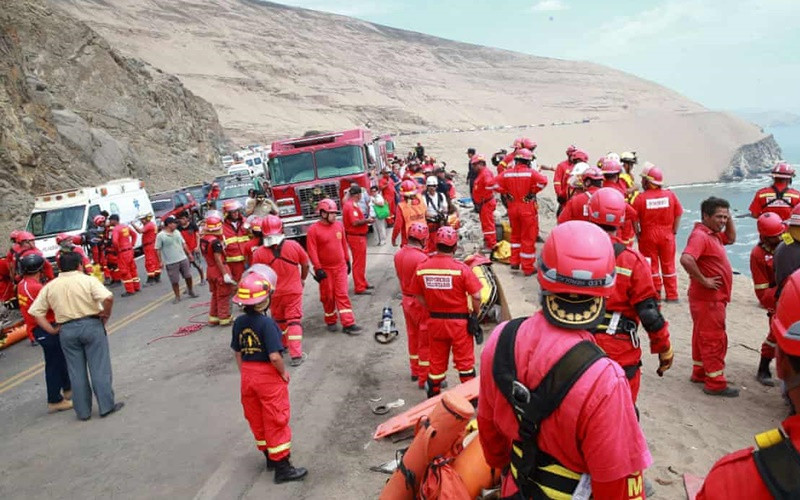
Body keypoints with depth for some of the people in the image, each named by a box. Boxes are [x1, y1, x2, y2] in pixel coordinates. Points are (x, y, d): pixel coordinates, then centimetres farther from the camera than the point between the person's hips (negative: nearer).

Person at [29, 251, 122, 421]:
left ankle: (83, 411, 16)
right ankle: (107, 406, 6)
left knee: (76, 372, 10)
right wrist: (106, 315, -6)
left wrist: (52, 330, 5)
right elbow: (108, 298, -21)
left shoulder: (50, 286, 6)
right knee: (100, 368, 4)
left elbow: (35, 311, 3)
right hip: (91, 325, -3)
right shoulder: (88, 280, -6)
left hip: (66, 330, 3)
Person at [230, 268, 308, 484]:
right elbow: (274, 356, -26)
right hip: (269, 377, -7)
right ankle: (282, 467, 12)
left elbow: (238, 353, 6)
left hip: (248, 376, 7)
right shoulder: (267, 323, -22)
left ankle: (269, 457, 35)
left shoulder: (239, 322, -2)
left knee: (257, 419, 19)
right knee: (276, 421, 4)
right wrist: (284, 373, -9)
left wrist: (245, 374, 16)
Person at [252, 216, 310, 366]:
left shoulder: (259, 253, -15)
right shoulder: (294, 246, -12)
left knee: (279, 320, 22)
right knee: (294, 321, 2)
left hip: (274, 293, 1)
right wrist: (303, 279, 19)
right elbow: (305, 265, 1)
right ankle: (296, 355, -3)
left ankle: (282, 345, 40)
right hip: (294, 291, -1)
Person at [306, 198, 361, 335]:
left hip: (340, 267, 3)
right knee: (328, 296, 9)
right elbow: (312, 251, -14)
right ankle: (331, 321, 27)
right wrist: (318, 269, -18)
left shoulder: (339, 225, 3)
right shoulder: (313, 229, -11)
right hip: (325, 269, -3)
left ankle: (348, 324, -1)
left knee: (342, 295, 0)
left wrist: (347, 261, 14)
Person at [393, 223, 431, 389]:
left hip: (406, 299, 8)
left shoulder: (398, 255, -2)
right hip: (421, 303, -7)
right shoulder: (422, 258, -25)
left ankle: (415, 371, 36)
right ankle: (424, 379, 14)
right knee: (425, 342, 5)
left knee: (413, 337, 21)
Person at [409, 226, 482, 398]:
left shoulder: (422, 268, -8)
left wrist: (432, 311, 11)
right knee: (464, 360, 13)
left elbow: (419, 296, 0)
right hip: (459, 322, -3)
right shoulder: (461, 268, -19)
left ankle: (433, 396, 30)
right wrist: (476, 315, 0)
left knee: (437, 361, 18)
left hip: (435, 321, 3)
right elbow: (476, 296, -16)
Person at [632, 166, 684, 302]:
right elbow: (678, 214, -1)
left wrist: (638, 233, 1)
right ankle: (672, 295, 21)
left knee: (651, 266, 10)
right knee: (668, 265, 14)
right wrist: (674, 231, 8)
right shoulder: (670, 195, -5)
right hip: (667, 235, 2)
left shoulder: (641, 198, -13)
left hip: (648, 236, -2)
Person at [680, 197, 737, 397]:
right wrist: (703, 280, -26)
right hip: (708, 299, -10)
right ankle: (715, 383, 6)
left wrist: (729, 217, 13)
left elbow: (731, 238, 29)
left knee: (703, 337, 19)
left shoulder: (714, 234, 11)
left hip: (715, 298, 10)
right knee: (714, 340, -3)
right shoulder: (700, 235, -21)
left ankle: (700, 373, 31)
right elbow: (686, 259, -37)